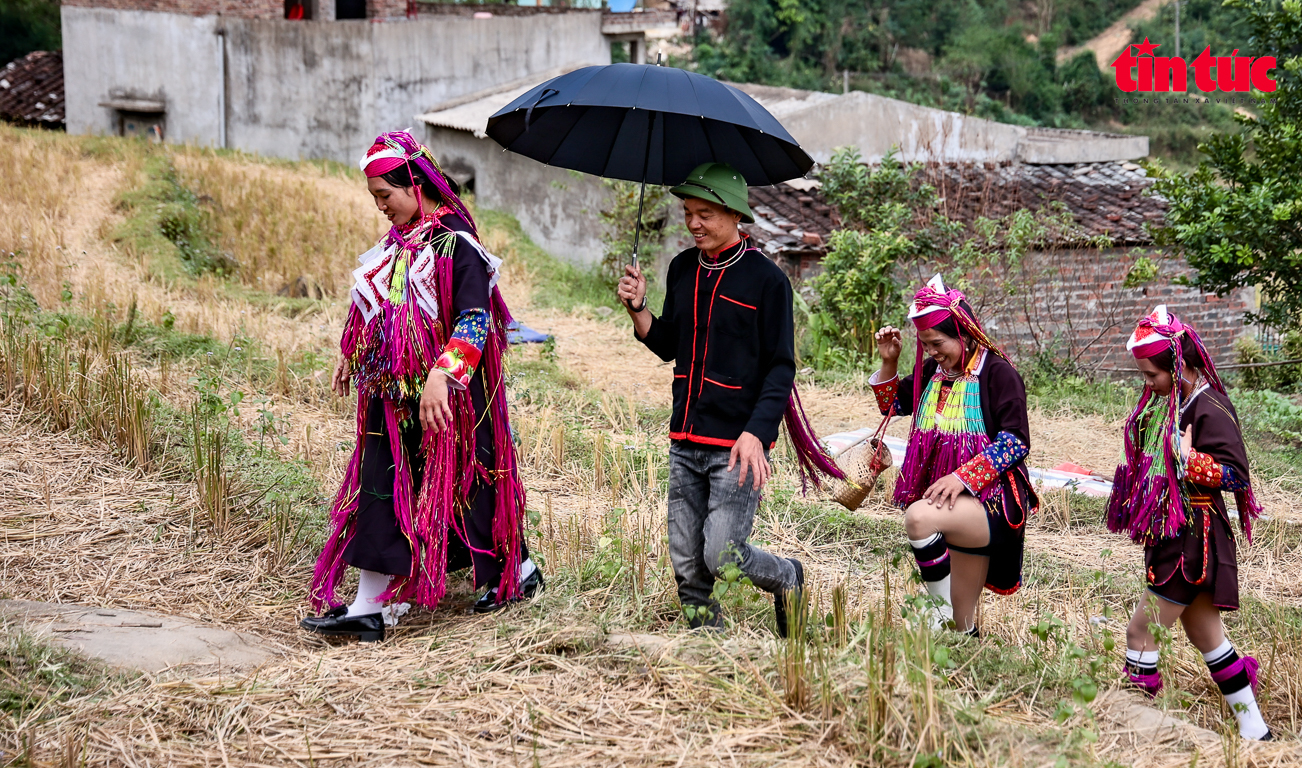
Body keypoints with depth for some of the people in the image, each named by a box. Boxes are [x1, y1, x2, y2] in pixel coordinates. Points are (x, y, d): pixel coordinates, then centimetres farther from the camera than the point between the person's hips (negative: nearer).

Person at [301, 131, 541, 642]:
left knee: (461, 484, 3)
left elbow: (474, 318, -23)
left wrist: (441, 376, -32)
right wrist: (352, 356, 25)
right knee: (380, 489, 4)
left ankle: (518, 573, 25)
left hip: (443, 396, -8)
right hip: (395, 390, 8)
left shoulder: (454, 242, -15)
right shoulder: (401, 240, 11)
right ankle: (367, 609, 6)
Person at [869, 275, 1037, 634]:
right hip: (948, 500, 7)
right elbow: (892, 404, 25)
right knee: (963, 623, 9)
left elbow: (1016, 442, -17)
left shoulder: (997, 373, -9)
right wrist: (888, 363, 7)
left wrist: (963, 477, -24)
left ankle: (943, 605, -19)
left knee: (918, 517, -35)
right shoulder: (932, 372, 11)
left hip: (989, 501, -7)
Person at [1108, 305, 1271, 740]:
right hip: (1171, 537, 10)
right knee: (1204, 634, 15)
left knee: (1141, 630, -5)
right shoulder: (1166, 402, 9)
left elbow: (1236, 475, -23)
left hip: (1193, 543, -10)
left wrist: (1190, 460, -34)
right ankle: (1254, 730, 22)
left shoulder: (1209, 409, -18)